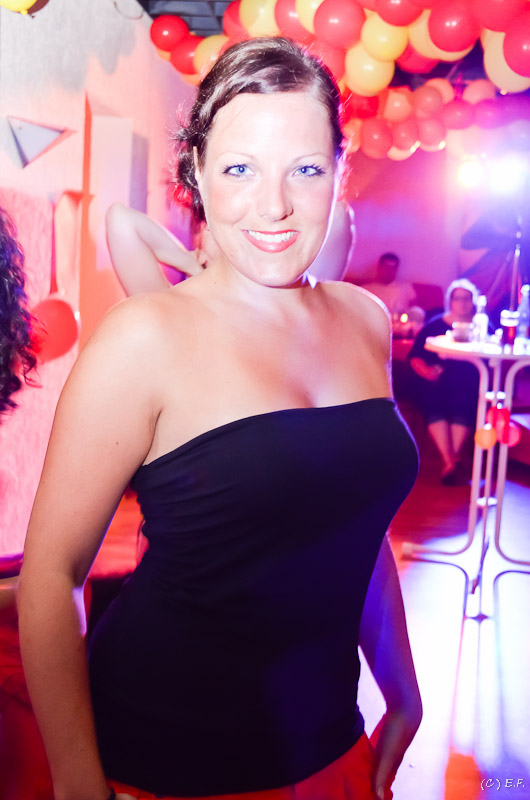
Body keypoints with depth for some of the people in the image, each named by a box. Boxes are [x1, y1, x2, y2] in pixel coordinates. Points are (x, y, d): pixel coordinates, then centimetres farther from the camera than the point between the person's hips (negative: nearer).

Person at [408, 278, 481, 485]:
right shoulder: (435, 325, 16)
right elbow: (414, 356, 9)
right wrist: (425, 370, -12)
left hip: (468, 384, 0)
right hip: (437, 381, 1)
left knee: (462, 400, -34)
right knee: (434, 404, -31)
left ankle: (450, 460, -37)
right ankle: (451, 461, -37)